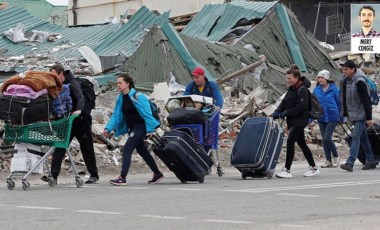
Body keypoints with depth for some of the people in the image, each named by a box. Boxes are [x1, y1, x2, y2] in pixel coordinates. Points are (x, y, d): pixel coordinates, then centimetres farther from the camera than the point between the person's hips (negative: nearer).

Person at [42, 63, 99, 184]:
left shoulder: (72, 83, -17)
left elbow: (80, 98, -32)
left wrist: (78, 110, -50)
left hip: (81, 120, -6)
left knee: (86, 148, 5)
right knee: (60, 147, -7)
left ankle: (94, 175, 17)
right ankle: (53, 175, -12)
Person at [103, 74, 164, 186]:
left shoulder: (137, 97, -14)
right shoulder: (120, 99, 7)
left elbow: (146, 114, -13)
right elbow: (116, 115, 9)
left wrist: (150, 130, -14)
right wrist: (108, 128, -3)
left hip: (140, 127, -8)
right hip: (131, 128, 8)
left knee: (127, 149, -17)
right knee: (142, 151, 15)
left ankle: (122, 177, -20)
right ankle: (157, 174, 29)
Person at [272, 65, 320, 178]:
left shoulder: (302, 90, -14)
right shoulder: (291, 89, 13)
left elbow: (301, 106, -21)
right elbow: (284, 102, 13)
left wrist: (287, 113, -21)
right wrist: (277, 111, -4)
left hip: (300, 121, -9)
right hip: (292, 121, 9)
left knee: (290, 142, -13)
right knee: (302, 143, 14)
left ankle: (287, 170, -13)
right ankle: (313, 167, 22)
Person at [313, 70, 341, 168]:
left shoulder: (334, 89, -6)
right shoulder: (316, 90, 5)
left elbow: (339, 103, 1)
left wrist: (342, 117, 3)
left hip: (332, 117, -5)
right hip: (321, 118, 5)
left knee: (327, 138, -14)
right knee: (324, 140, 6)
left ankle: (335, 156, 6)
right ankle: (328, 161, 13)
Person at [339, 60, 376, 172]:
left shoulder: (359, 82, -19)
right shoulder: (345, 80, 7)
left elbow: (366, 100, -19)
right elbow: (343, 98, 17)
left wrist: (369, 118, -21)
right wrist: (343, 113, 15)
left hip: (360, 115, -9)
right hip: (352, 115, 9)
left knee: (355, 136, -15)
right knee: (363, 137, 14)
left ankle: (350, 163, -22)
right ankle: (371, 161, 22)